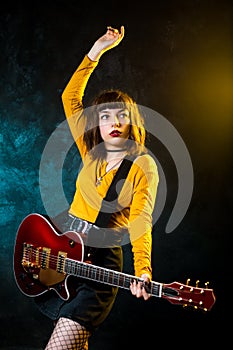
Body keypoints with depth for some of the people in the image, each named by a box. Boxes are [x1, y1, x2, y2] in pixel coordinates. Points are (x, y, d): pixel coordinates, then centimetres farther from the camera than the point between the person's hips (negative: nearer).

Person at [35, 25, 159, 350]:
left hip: (102, 255, -5)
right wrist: (96, 51, 7)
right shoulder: (92, 154, 6)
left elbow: (141, 220, -18)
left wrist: (142, 274, -33)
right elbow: (70, 97, 10)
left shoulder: (143, 165, -8)